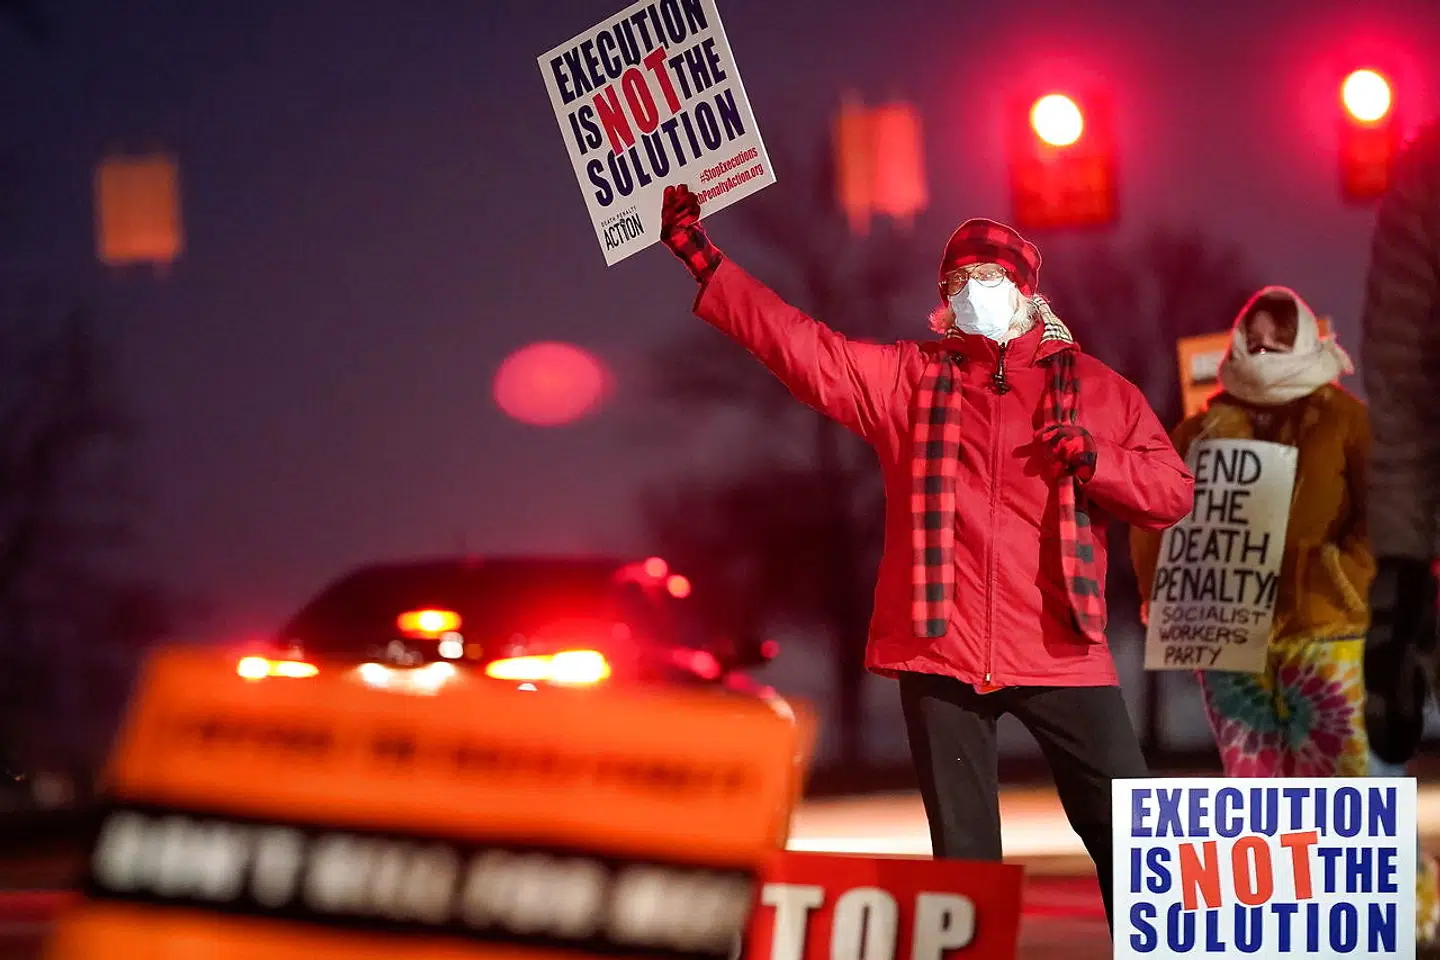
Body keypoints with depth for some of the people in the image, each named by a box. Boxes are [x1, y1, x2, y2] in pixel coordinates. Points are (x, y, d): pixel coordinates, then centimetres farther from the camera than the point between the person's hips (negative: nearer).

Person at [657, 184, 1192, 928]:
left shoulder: (1093, 389, 8)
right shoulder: (905, 377, 10)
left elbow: (1172, 493, 7)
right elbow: (800, 345, 4)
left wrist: (1096, 461, -11)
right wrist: (703, 262, -1)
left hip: (1061, 652, -1)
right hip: (940, 649, 1)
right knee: (962, 850, 7)